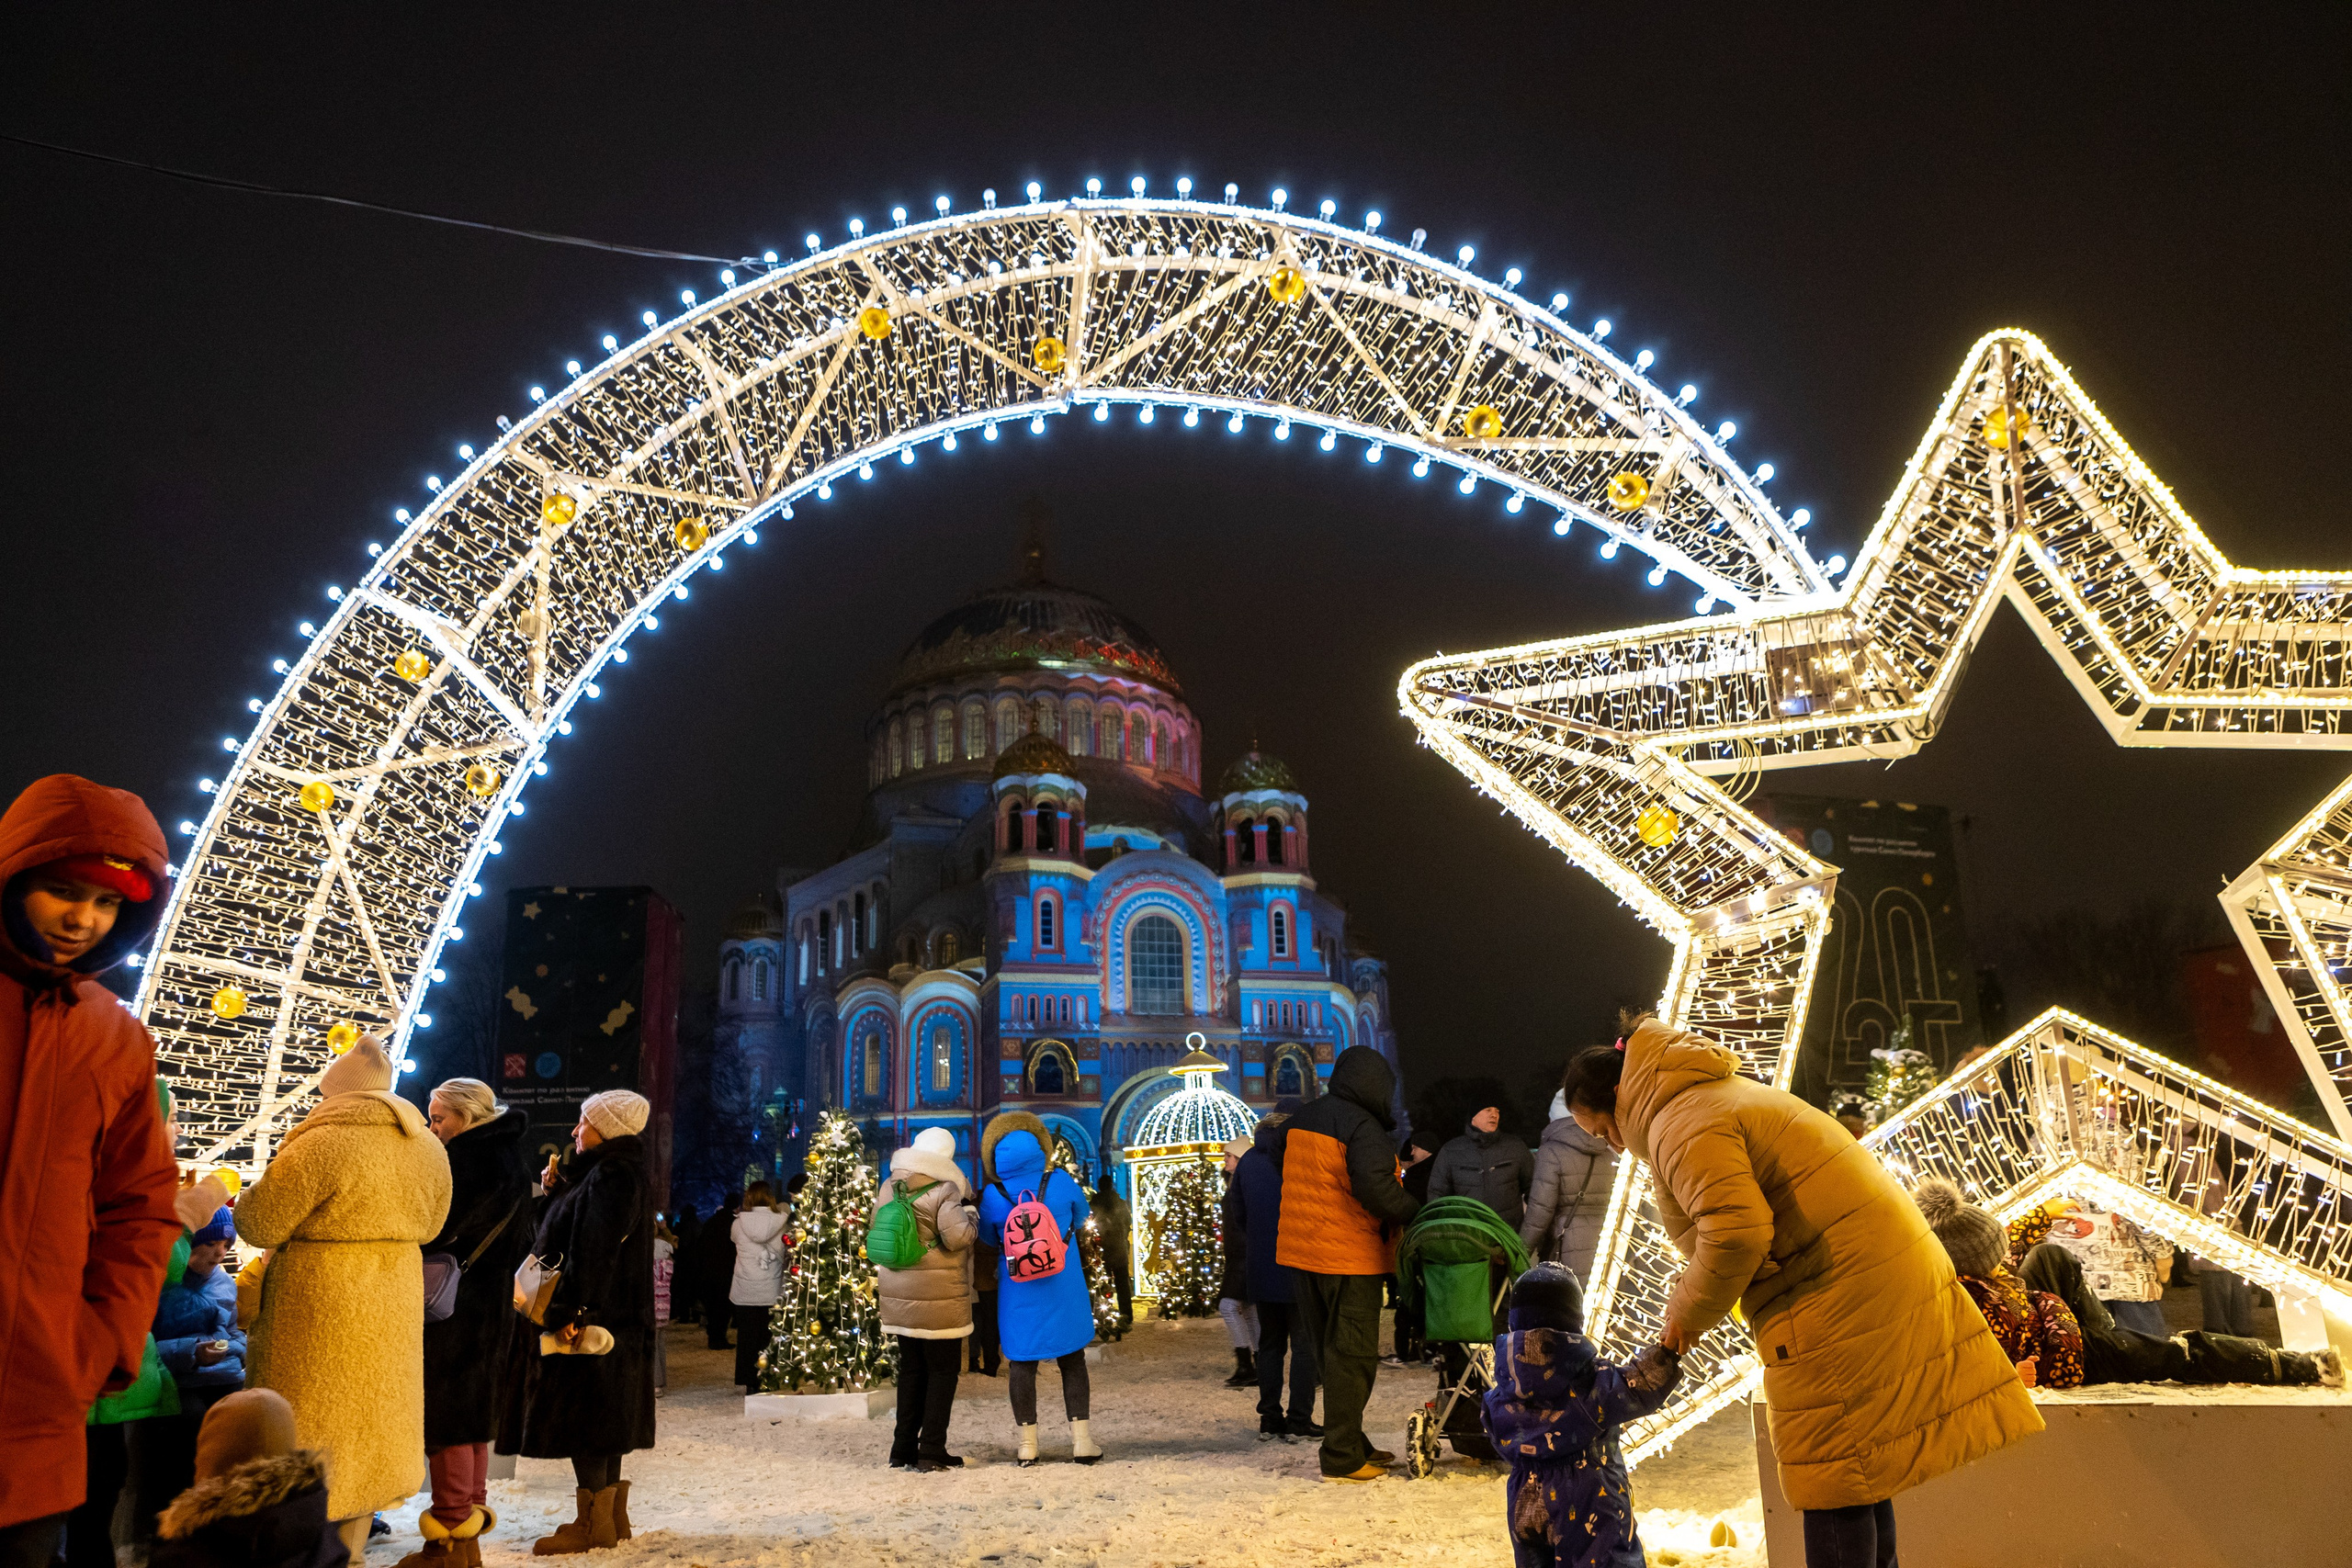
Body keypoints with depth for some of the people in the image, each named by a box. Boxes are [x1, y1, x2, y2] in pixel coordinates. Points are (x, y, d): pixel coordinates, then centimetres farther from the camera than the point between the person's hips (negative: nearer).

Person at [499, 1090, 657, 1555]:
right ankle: (612, 1516, 21)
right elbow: (574, 1233, 20)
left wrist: (569, 1312, -27)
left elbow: (593, 1251, -25)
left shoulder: (611, 1176, -16)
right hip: (611, 1320, 11)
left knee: (583, 1418, -6)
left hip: (587, 1321, -11)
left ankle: (592, 1524, 0)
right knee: (601, 1420, 14)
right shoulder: (610, 1172, 17)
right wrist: (556, 1190, 9)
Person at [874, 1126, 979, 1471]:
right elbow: (957, 1236, -23)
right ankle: (932, 1452, 6)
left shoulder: (888, 1189, 7)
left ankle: (903, 1449, 20)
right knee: (943, 1371, 6)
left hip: (898, 1296, 7)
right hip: (939, 1299, -7)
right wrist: (969, 1214, -6)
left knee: (911, 1370, 16)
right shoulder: (945, 1191, -15)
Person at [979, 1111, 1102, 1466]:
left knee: (1022, 1364, 10)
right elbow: (1080, 1219, 10)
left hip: (1018, 1294, 0)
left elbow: (987, 1236, 7)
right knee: (1073, 1362, 11)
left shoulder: (992, 1195, -9)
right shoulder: (1061, 1181, -8)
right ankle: (1082, 1440, 11)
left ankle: (1027, 1445, 15)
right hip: (1064, 1291, 0)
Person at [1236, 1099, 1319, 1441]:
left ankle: (1269, 1419, 13)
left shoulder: (1248, 1161, 8)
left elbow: (1238, 1216, 14)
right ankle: (1299, 1420, 1)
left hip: (1262, 1269, 5)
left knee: (1270, 1343, 12)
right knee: (1304, 1344, 2)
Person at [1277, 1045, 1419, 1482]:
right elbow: (1375, 1188, -24)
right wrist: (1414, 1213, -11)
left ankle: (1351, 1443, 25)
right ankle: (1342, 1458, 2)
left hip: (1299, 1252, 8)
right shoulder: (1362, 1126, -15)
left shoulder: (1302, 1119, 12)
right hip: (1349, 1257, -8)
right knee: (1351, 1356, -1)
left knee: (1330, 1353, 16)